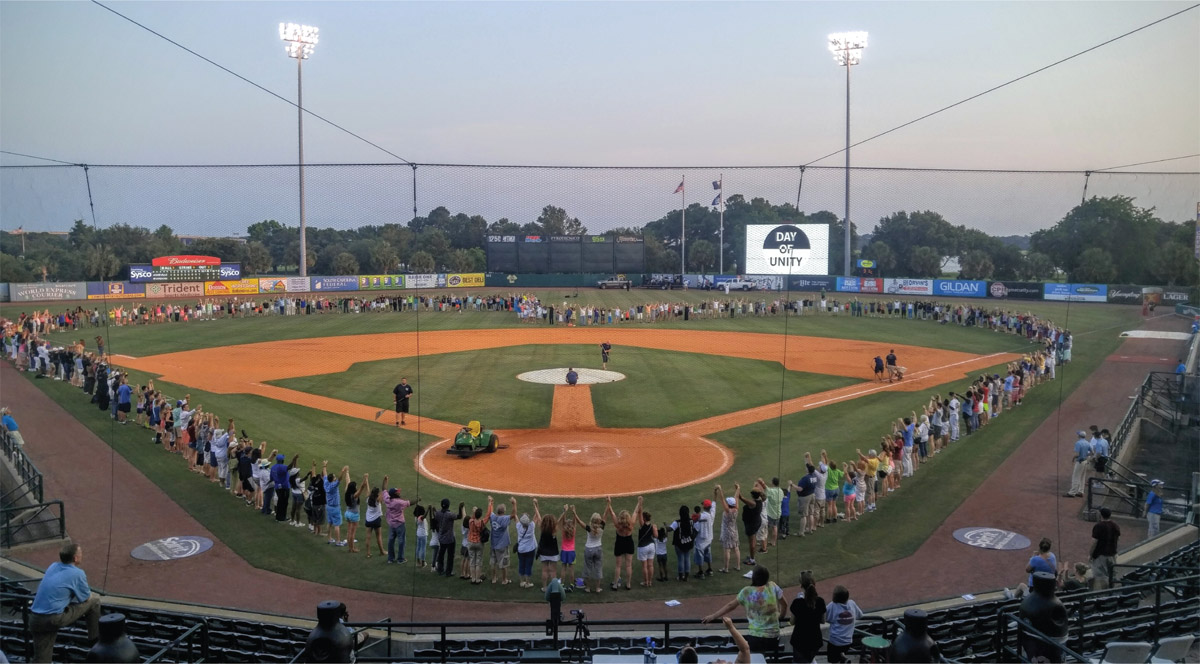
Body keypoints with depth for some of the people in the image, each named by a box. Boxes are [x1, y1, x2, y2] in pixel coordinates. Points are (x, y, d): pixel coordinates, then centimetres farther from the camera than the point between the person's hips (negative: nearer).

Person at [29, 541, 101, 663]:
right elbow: (87, 597, 5)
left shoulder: (52, 566, 13)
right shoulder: (77, 573, -7)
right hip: (54, 619, -7)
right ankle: (95, 638, 21)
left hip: (34, 619, 7)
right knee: (95, 599, 8)